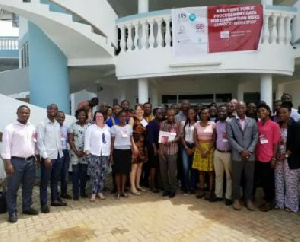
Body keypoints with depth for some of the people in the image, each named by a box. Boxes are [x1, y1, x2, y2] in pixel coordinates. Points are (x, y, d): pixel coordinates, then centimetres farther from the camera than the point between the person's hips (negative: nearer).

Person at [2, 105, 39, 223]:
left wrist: (38, 158, 12)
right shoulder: (10, 128, -7)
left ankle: (27, 207, 28)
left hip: (30, 161, 5)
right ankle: (12, 212, 16)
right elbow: (6, 146, -10)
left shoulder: (32, 128, 10)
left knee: (28, 186, 14)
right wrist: (8, 163, -15)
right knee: (13, 188, 4)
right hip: (16, 161, -5)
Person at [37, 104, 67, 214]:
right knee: (45, 181, 4)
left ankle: (54, 199, 29)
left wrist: (61, 151, 7)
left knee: (55, 179, 17)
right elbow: (40, 142, -11)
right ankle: (43, 204, 13)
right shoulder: (42, 124, -6)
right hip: (48, 156, -6)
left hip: (59, 155, 6)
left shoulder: (58, 124, 12)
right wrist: (45, 157, -17)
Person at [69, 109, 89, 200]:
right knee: (76, 173, 0)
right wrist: (76, 151, -9)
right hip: (75, 152, -1)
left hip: (85, 153, 2)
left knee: (84, 173, 8)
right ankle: (75, 193, 7)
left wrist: (85, 151, -7)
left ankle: (83, 191, 19)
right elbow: (70, 140, -2)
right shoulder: (72, 126, 1)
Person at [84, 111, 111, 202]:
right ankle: (93, 193, 2)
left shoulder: (108, 128, 14)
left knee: (102, 174, 7)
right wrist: (87, 151, -10)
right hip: (93, 154, -3)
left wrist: (110, 152, 9)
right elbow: (87, 140, -1)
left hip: (105, 154, 4)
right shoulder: (90, 128, 3)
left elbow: (110, 141, 13)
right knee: (95, 174, -6)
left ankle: (100, 192, 19)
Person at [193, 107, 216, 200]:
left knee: (210, 171, 2)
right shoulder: (197, 125, 1)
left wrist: (207, 151, -12)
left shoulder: (213, 124, -3)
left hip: (210, 149, -2)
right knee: (201, 170, 7)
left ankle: (210, 191, 8)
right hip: (199, 149, 2)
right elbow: (195, 139, -1)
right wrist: (201, 150, -10)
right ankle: (202, 190, 15)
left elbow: (214, 139, -4)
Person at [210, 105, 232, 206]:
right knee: (218, 175, 13)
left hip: (228, 153, -6)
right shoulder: (216, 124, 9)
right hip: (217, 152, 6)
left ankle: (228, 197, 15)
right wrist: (214, 148, 8)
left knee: (229, 176, 6)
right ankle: (218, 195, 25)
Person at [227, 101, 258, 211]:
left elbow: (255, 138, 3)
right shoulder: (230, 122, 1)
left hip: (250, 155, 2)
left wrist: (249, 150, -8)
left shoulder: (252, 121, 7)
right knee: (236, 179, 6)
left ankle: (249, 199, 23)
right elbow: (230, 138, -5)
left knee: (250, 178, 9)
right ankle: (236, 199, 19)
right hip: (237, 155, -2)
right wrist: (241, 150, -11)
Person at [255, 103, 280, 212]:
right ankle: (267, 200, 29)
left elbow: (276, 143, -6)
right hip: (258, 158, 4)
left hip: (268, 158, -4)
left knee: (268, 180, 6)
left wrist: (274, 158, -8)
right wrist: (255, 155, 3)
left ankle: (270, 201, 23)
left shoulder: (274, 125, -5)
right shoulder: (257, 124, 6)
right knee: (262, 180, 13)